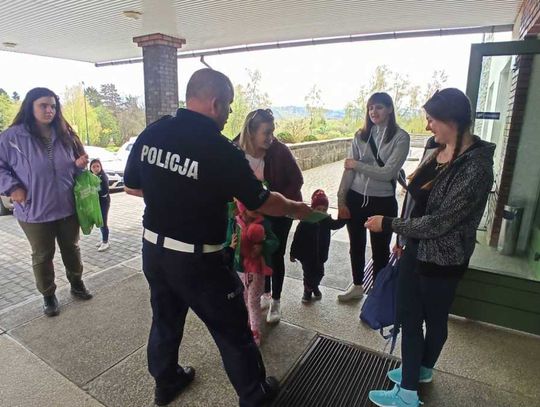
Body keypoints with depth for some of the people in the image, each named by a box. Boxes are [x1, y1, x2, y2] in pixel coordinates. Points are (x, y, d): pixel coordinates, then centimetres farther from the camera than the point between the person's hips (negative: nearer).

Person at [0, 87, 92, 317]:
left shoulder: (64, 135, 4)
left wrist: (79, 165, -7)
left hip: (68, 208, 3)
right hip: (34, 212, -3)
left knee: (71, 248, 18)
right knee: (42, 256, 12)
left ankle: (77, 284, 38)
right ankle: (48, 296, 30)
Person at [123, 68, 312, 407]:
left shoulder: (150, 133, -3)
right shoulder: (220, 149, -21)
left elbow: (132, 187, 9)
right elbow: (262, 202, -12)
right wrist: (295, 208, 6)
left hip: (152, 247, 7)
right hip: (196, 258, -6)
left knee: (165, 318, 27)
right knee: (233, 328, 14)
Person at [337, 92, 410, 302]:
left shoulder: (400, 137, -8)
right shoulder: (360, 135, 3)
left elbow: (387, 173, -18)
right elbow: (348, 169, 1)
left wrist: (357, 164, -10)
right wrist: (341, 199, -3)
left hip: (383, 202, -3)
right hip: (356, 198, 4)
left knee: (380, 249, 11)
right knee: (356, 245, 18)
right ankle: (357, 285, 39)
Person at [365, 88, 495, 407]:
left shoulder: (476, 167, -24)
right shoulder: (437, 150, 2)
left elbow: (439, 222, -25)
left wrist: (388, 224, -18)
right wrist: (404, 238, 17)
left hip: (442, 258, -7)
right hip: (416, 249, 7)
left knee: (435, 318, 14)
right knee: (409, 317, 18)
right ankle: (419, 369, 44)